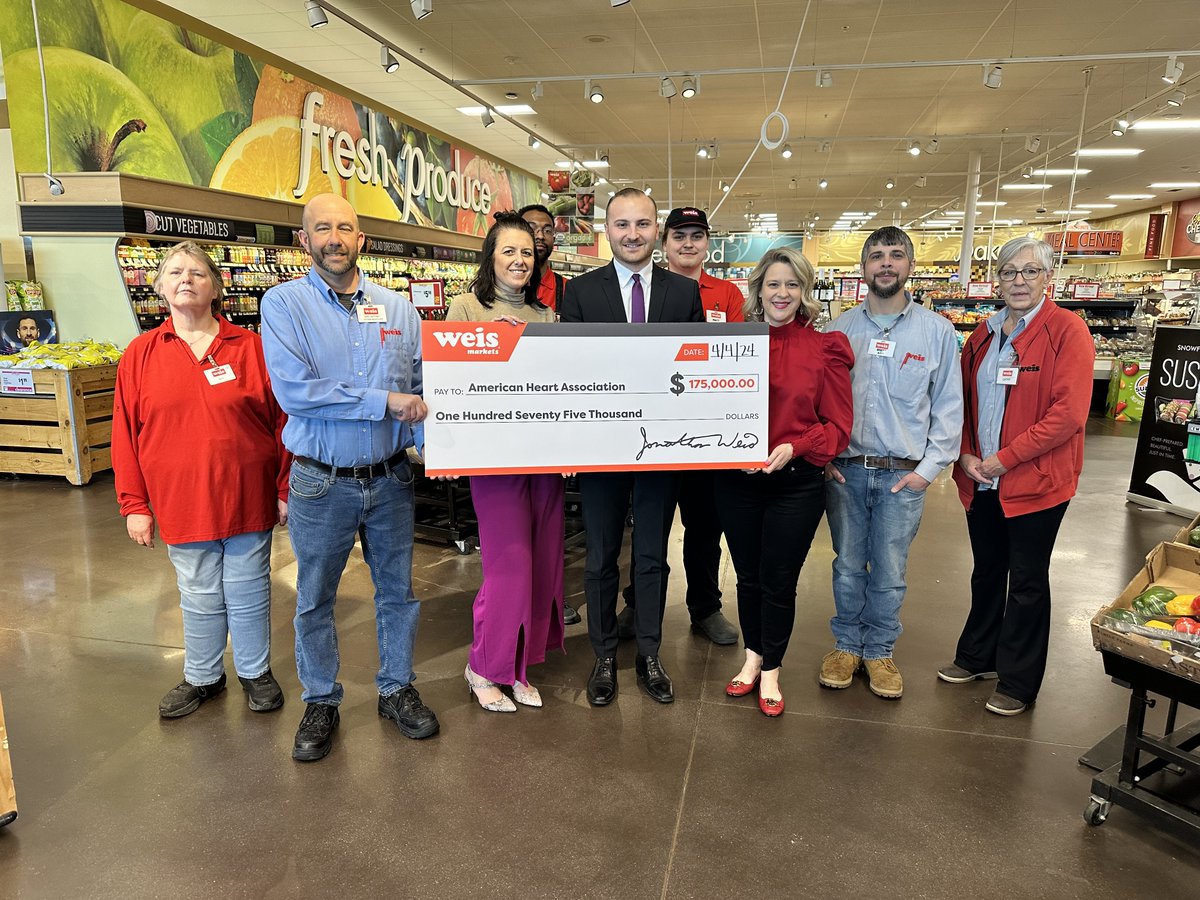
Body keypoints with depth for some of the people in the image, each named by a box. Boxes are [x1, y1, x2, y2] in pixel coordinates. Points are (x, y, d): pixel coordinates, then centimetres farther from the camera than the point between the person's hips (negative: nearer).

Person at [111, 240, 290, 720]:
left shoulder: (250, 347, -3)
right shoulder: (141, 354, 2)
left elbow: (282, 420, -2)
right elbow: (126, 434, 3)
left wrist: (285, 490, -3)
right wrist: (134, 504, 0)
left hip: (248, 498, -1)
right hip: (181, 502, 1)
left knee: (248, 592, 12)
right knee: (199, 598, 14)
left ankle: (255, 671, 32)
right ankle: (203, 676, 35)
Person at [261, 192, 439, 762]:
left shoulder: (398, 308, 3)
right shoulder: (284, 303, -7)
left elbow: (422, 388, 3)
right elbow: (294, 391, -20)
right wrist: (383, 401, -21)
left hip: (390, 479, 3)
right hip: (321, 484, -2)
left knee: (397, 591, 15)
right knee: (315, 600, 14)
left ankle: (396, 689, 36)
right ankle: (321, 703, 34)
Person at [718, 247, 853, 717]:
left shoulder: (825, 348, -3)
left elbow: (838, 425, -4)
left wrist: (793, 447, -18)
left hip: (796, 482, -2)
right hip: (736, 480, 2)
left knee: (779, 582, 8)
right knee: (747, 576, 16)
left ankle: (770, 673, 29)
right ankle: (752, 657, 37)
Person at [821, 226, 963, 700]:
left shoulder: (937, 330, 1)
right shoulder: (839, 328, 4)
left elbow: (948, 406, 2)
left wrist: (929, 468, -5)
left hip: (903, 477, 0)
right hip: (844, 471, 1)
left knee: (889, 573, 9)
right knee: (848, 566, 11)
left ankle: (879, 650, 28)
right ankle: (846, 644, 29)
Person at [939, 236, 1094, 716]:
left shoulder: (1067, 331, -10)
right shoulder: (983, 334, 9)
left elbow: (1068, 412, -18)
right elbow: (963, 401, 12)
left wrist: (1005, 458, -17)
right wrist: (966, 455, -3)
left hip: (1036, 481, -5)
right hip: (980, 480, 6)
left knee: (1027, 582, 6)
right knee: (986, 572, 19)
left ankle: (1018, 683, 21)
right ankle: (978, 657, 37)